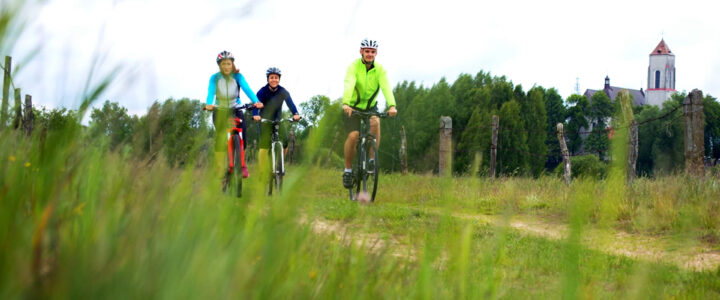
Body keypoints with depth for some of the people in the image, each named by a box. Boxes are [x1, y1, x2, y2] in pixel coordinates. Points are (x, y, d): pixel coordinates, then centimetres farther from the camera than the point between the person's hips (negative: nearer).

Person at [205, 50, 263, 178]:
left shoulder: (238, 76, -11)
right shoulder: (214, 78, -12)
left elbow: (247, 89, -24)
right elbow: (211, 92, -27)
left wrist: (256, 101, -43)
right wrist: (209, 104, -49)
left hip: (235, 108, 0)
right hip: (220, 110, 0)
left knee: (241, 134, -16)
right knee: (220, 137, -6)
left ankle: (243, 165, -8)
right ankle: (219, 168, -1)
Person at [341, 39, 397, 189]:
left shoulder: (379, 69, -9)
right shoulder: (353, 67, -17)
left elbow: (386, 87, -25)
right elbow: (349, 85, -34)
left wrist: (392, 105, -43)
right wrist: (345, 104, -52)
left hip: (370, 106, 2)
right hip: (352, 107, -2)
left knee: (375, 122, -30)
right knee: (353, 135, -21)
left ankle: (371, 159, -16)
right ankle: (348, 170, -2)